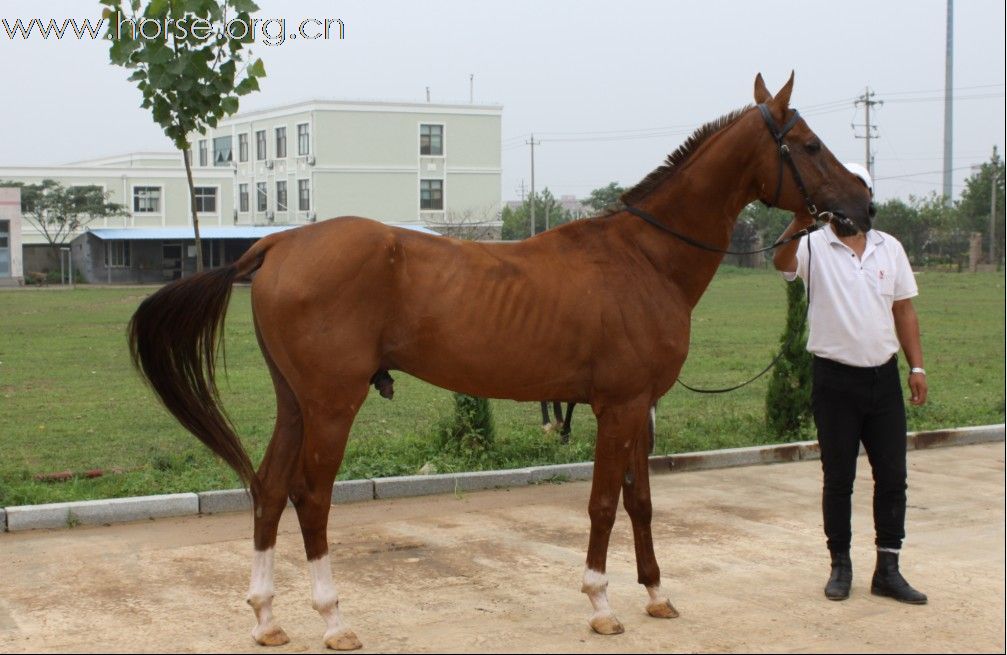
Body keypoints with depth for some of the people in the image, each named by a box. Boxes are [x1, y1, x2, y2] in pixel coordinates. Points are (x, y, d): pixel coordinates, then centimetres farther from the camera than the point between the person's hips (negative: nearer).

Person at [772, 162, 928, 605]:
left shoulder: (890, 248, 7)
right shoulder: (814, 247, -5)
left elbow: (904, 310, 11)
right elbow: (782, 262, -28)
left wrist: (917, 366, 4)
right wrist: (799, 223, -47)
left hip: (884, 377, 4)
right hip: (835, 379, -3)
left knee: (892, 476, 5)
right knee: (838, 478, 6)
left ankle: (888, 570, 13)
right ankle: (841, 565, 18)